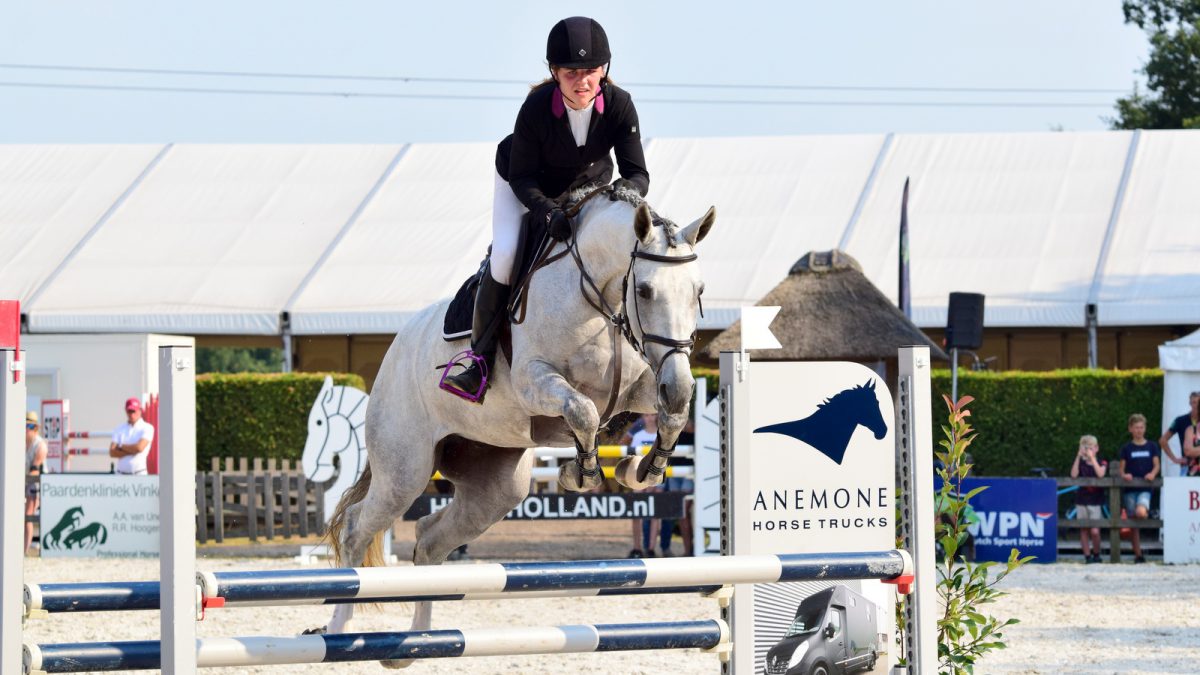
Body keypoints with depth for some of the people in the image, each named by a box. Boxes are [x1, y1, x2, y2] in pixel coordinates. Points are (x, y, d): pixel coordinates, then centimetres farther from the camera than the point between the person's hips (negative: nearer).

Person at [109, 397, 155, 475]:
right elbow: (112, 452, 2)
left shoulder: (147, 428, -1)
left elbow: (140, 447, -15)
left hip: (139, 475, -4)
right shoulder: (120, 429, 11)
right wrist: (130, 451, -11)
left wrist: (121, 446, -1)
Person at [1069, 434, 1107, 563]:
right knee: (1083, 530, 2)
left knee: (1094, 531, -10)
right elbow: (1073, 475, -10)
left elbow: (1100, 474, -19)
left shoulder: (1101, 463, 2)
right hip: (1081, 499, 3)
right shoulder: (1080, 462, 8)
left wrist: (1092, 458, -19)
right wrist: (1078, 457, -14)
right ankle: (1087, 556, 8)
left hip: (1096, 501, -3)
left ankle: (1096, 554, 8)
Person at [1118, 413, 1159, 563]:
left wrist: (1152, 474, -16)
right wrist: (1124, 475, -15)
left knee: (1141, 512, -31)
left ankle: (1147, 512, 4)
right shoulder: (1126, 448, 7)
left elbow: (1156, 465, 5)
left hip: (1145, 488, -1)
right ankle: (1138, 554, 6)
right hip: (1130, 489, 1)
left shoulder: (1151, 447, 6)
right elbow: (1122, 468, 7)